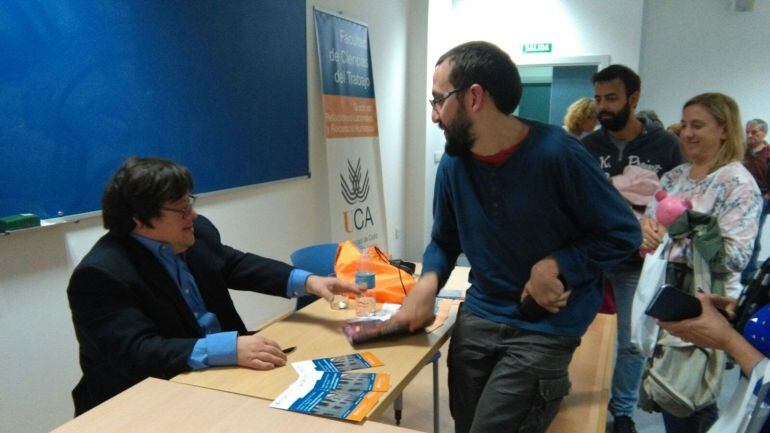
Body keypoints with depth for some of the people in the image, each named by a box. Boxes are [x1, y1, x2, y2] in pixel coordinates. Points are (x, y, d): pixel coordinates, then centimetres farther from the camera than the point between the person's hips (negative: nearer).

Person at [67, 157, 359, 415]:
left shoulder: (195, 232, -1)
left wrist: (307, 281, -5)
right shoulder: (101, 275, -22)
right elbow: (138, 353, -29)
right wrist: (229, 349, -40)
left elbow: (235, 265, 10)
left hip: (219, 370, 7)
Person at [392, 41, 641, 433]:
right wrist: (428, 281, -12)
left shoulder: (555, 153, -19)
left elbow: (623, 234, -10)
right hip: (478, 316, 5)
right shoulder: (453, 162, -5)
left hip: (545, 327, -5)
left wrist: (556, 266, -21)